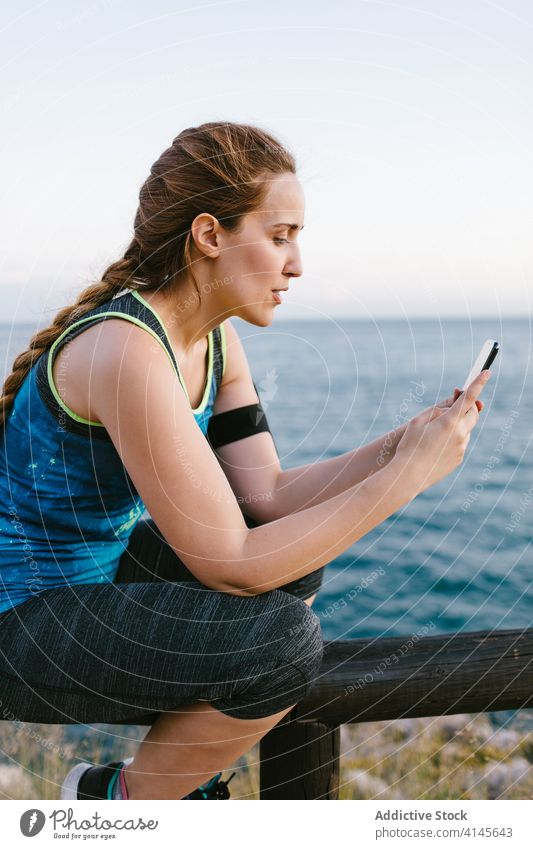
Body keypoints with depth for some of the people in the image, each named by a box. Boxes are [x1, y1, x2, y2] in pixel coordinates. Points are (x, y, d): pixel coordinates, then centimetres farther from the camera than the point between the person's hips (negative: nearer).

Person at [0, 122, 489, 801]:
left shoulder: (217, 343, 1)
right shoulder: (124, 349, -29)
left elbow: (267, 495, -3)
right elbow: (229, 564, -29)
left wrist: (404, 441, -12)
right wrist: (408, 474, -26)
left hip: (100, 563, 9)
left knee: (299, 552, 9)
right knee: (285, 639, -23)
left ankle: (181, 759, 19)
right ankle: (117, 797, 4)